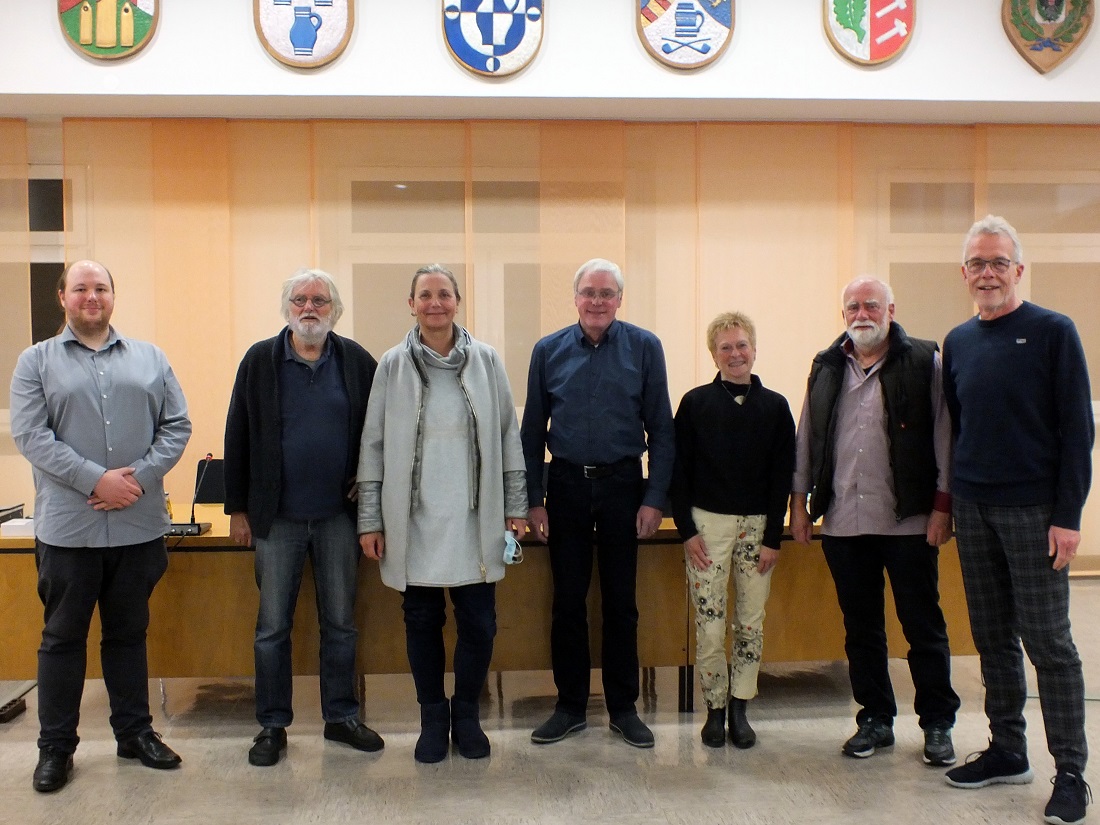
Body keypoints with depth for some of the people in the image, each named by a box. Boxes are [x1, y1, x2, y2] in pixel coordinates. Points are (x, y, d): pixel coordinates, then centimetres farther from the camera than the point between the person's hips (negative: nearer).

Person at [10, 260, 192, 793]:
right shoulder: (37, 361, 4)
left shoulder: (149, 359, 10)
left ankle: (135, 732, 26)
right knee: (63, 637, 9)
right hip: (68, 526, -2)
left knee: (129, 633, 14)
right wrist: (96, 480, -17)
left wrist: (139, 477, -11)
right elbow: (30, 435, -7)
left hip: (139, 525, 2)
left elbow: (177, 425, 4)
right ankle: (56, 746, 21)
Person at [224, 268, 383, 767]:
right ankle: (273, 725, 22)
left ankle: (341, 716, 26)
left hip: (339, 515, 1)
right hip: (277, 517, -1)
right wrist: (237, 508, -1)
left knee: (341, 623, 11)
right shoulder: (260, 360, -1)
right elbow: (238, 437, 1)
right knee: (273, 627, 8)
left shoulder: (357, 361, 0)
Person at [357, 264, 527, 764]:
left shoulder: (485, 361, 2)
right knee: (422, 622, 10)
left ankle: (466, 715, 26)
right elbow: (373, 445, 4)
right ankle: (433, 719, 28)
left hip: (473, 518, 0)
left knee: (478, 624, 4)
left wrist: (515, 507, 4)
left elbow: (508, 436, 6)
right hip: (413, 520, 0)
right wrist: (370, 520, 1)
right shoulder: (393, 365, 2)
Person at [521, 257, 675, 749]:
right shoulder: (549, 351, 3)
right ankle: (570, 706, 22)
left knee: (620, 601, 8)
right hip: (567, 486, 1)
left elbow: (661, 429, 0)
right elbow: (532, 431, 5)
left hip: (623, 485, -1)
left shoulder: (644, 348, -1)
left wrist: (655, 498, -6)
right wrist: (533, 500, 1)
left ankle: (623, 708, 23)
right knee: (567, 599, 8)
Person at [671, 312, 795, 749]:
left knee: (751, 622, 7)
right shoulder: (696, 403, 0)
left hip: (757, 525, 2)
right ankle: (715, 708, 15)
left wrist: (773, 538, -3)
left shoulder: (775, 406, 3)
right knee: (709, 624, 0)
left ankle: (740, 708, 20)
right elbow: (679, 471, 0)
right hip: (707, 523, -1)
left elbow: (783, 475, 2)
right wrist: (687, 530, -6)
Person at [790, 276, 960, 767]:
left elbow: (944, 436, -3)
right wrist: (799, 501, 11)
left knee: (924, 627, 6)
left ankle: (937, 724, 20)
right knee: (860, 629, 12)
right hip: (842, 522, 4)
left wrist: (942, 504, -8)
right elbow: (807, 438, 14)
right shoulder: (826, 367, 11)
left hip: (909, 522, -3)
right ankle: (875, 719, 24)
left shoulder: (924, 362, 0)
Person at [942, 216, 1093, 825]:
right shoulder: (958, 342, 10)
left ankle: (1070, 773, 10)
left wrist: (1067, 515, -13)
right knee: (992, 639, 12)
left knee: (1048, 643, -1)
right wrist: (949, 499, 10)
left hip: (1033, 511, -5)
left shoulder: (1053, 333, -5)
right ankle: (1007, 753, 24)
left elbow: (1076, 428, -8)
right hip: (973, 510, 5)